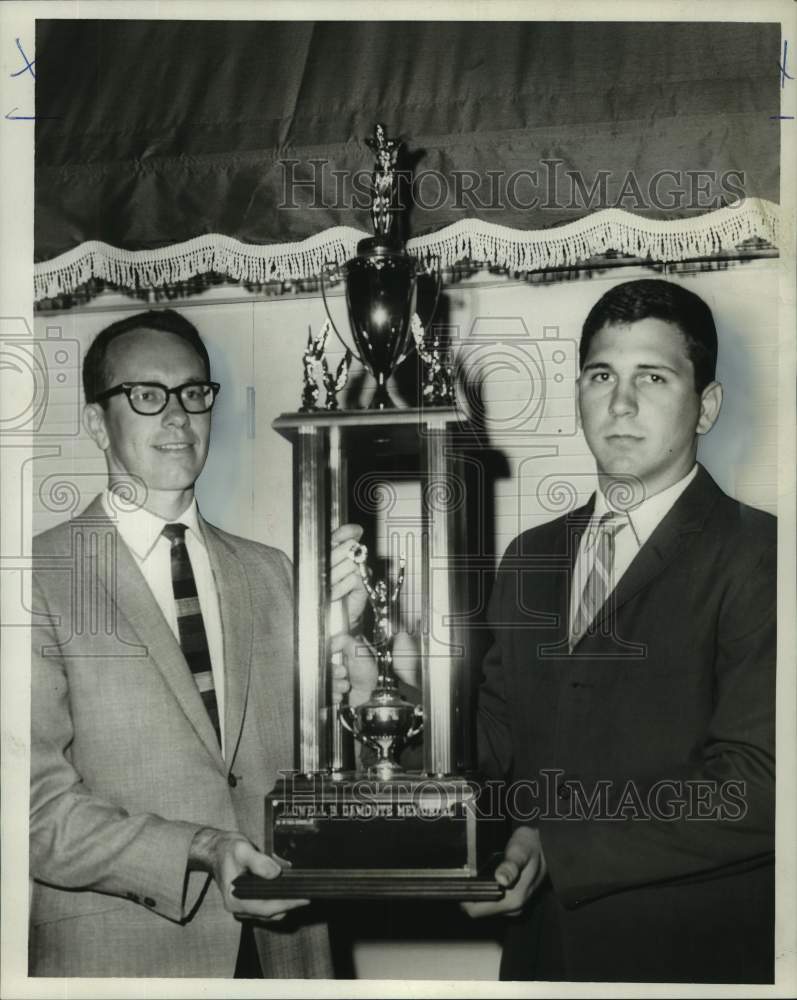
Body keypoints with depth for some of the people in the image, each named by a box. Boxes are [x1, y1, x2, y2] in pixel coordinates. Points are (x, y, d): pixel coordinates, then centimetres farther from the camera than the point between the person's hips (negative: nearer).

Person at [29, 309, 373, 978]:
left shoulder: (270, 573, 5)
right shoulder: (43, 577, -9)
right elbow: (41, 808, -12)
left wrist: (335, 635, -12)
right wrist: (199, 855, -23)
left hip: (280, 940, 4)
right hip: (118, 956, -4)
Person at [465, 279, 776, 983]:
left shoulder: (758, 557, -12)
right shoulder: (531, 556, 8)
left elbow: (755, 790, -20)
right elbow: (493, 740, 8)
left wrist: (552, 843, -21)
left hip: (689, 955, -5)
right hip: (541, 949, 5)